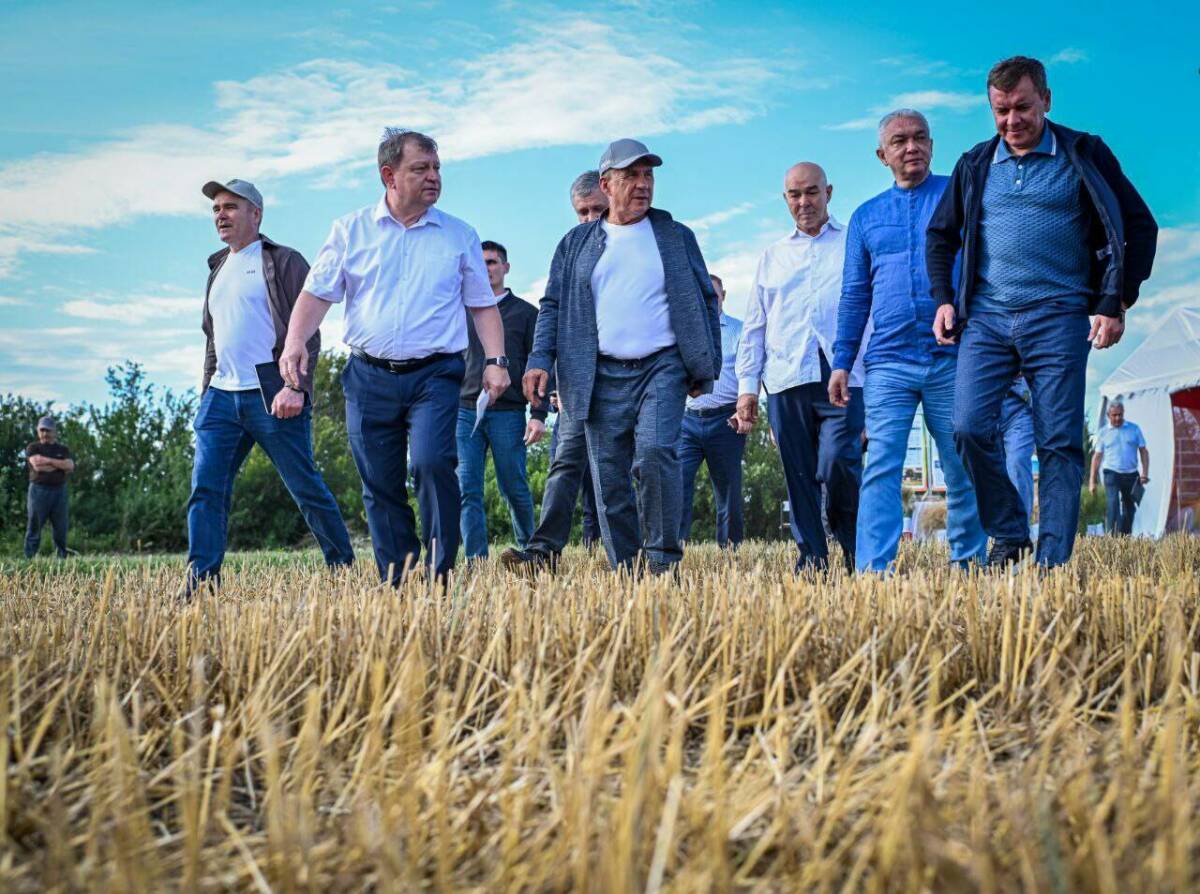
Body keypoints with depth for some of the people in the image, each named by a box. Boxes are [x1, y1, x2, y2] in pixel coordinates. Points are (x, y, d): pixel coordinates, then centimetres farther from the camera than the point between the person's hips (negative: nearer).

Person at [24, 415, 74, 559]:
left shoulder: (62, 449, 14)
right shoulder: (33, 448, 7)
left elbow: (70, 466, -4)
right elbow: (37, 466, -11)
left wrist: (48, 461, -9)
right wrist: (60, 465, -7)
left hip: (59, 491, 3)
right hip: (39, 490, -3)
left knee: (60, 529, 4)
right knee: (34, 529, -3)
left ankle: (62, 559, 9)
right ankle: (29, 560, -2)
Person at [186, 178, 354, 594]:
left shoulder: (283, 262, 1)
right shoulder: (218, 270, 23)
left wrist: (297, 386, -20)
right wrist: (206, 395, 20)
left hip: (272, 397, -6)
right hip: (220, 397, 6)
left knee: (306, 488, 0)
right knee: (205, 489, -6)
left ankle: (343, 568, 15)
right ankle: (201, 582, -8)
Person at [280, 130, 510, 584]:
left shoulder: (460, 236, 9)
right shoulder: (350, 230, 9)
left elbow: (483, 305, 11)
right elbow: (317, 293, 7)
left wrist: (496, 360, -2)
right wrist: (295, 342, -10)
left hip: (435, 375, -1)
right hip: (368, 376, 2)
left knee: (431, 462, -23)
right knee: (380, 487, 3)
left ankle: (440, 575, -12)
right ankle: (396, 586, 11)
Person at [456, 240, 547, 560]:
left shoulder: (525, 313, 9)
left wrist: (539, 414, -6)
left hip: (509, 413, -2)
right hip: (465, 411, 2)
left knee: (514, 488, 1)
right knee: (467, 490, -6)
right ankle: (477, 560, -5)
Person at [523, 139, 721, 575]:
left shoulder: (677, 237, 12)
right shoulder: (576, 243, 14)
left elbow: (705, 299, 13)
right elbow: (553, 305, 12)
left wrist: (706, 367, 5)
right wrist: (540, 360, -3)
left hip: (663, 367, -2)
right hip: (602, 375, 2)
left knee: (654, 453, -23)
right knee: (609, 480, 0)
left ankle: (663, 560, -9)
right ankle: (626, 573, 9)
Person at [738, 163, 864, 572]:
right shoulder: (773, 256, 22)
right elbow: (754, 326, 20)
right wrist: (747, 384, 11)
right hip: (786, 380, 3)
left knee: (837, 464, -17)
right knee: (799, 476, 1)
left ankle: (857, 548, 3)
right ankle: (811, 556, 8)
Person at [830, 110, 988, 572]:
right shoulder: (866, 217, 15)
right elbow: (854, 296, 17)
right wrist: (842, 362, 9)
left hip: (954, 358, -1)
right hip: (889, 362, 2)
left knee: (964, 470, 4)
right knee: (881, 468, -7)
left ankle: (968, 565, 16)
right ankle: (873, 571, -11)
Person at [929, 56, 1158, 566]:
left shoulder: (1084, 155, 4)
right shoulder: (975, 165, 13)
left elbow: (1139, 227, 5)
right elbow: (941, 235, 23)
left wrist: (1116, 304, -3)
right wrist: (943, 299, 9)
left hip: (1057, 318, -2)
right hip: (986, 318, 3)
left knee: (1059, 443, -4)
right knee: (969, 427, -11)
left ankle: (1052, 564, 0)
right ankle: (1009, 536, 6)